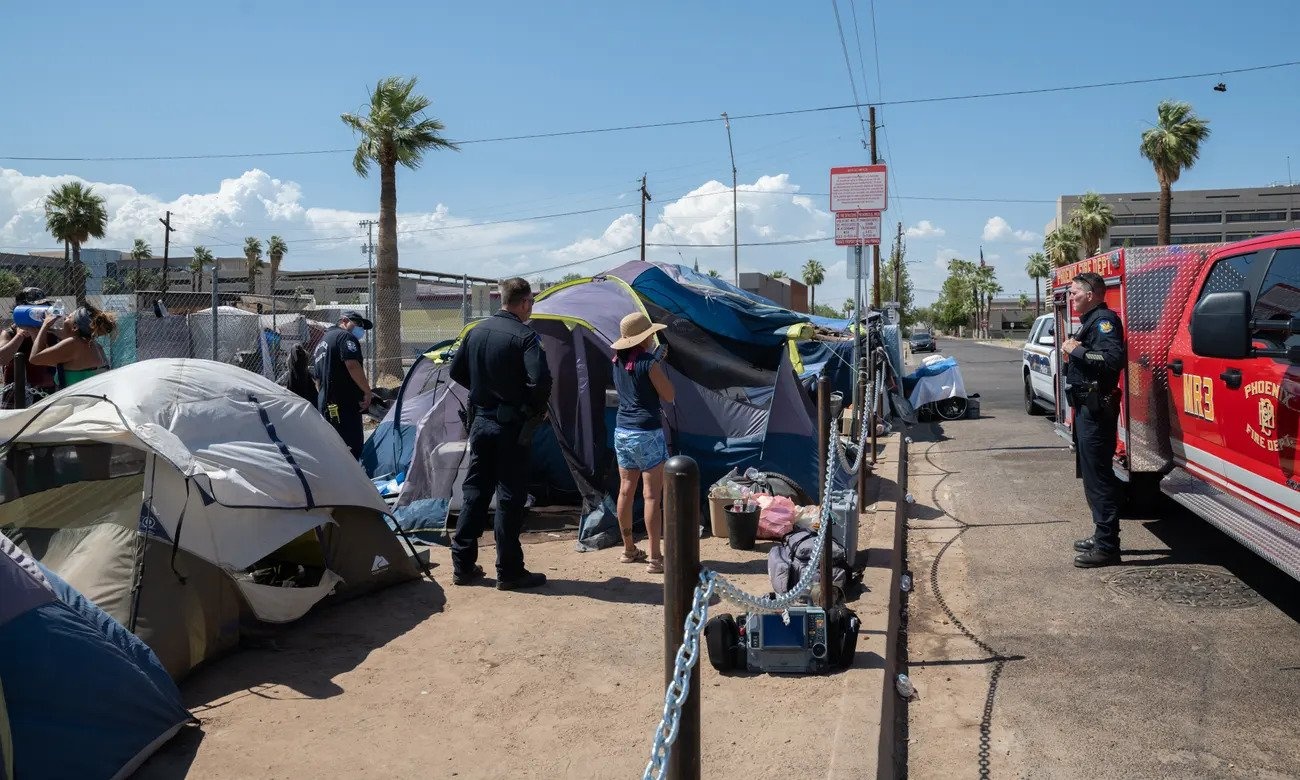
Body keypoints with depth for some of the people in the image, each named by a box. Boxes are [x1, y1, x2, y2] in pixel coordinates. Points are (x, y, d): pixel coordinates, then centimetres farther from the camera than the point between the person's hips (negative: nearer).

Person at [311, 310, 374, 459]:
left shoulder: (321, 342, 25)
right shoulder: (345, 337, -6)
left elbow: (318, 380, 28)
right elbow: (352, 365, -20)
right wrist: (367, 391, -15)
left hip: (324, 404, 10)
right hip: (345, 404, -10)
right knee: (353, 448, -13)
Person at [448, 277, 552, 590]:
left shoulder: (476, 332, 7)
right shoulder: (525, 336, -14)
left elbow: (457, 372, 15)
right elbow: (540, 379, -25)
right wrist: (537, 408, -7)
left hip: (480, 421, 6)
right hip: (511, 426, -6)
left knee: (474, 491, 13)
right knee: (510, 497, 1)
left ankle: (463, 565, 19)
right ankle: (509, 571, 8)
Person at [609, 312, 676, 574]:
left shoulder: (618, 361, 7)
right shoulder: (648, 363, -15)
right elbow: (669, 396, -7)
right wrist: (659, 361, -1)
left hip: (622, 431, 8)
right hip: (647, 434, -8)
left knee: (626, 489, 15)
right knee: (652, 495, -4)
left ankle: (629, 549, 27)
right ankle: (655, 558, -3)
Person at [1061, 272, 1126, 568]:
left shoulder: (1104, 320, -13)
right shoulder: (1090, 321, 19)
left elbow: (1113, 359, -28)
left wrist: (1077, 350, -21)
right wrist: (1073, 350, 7)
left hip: (1096, 409, -11)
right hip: (1087, 408, 11)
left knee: (1098, 476, -9)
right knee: (1091, 473, 17)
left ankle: (1107, 547, -5)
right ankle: (1102, 536, 27)